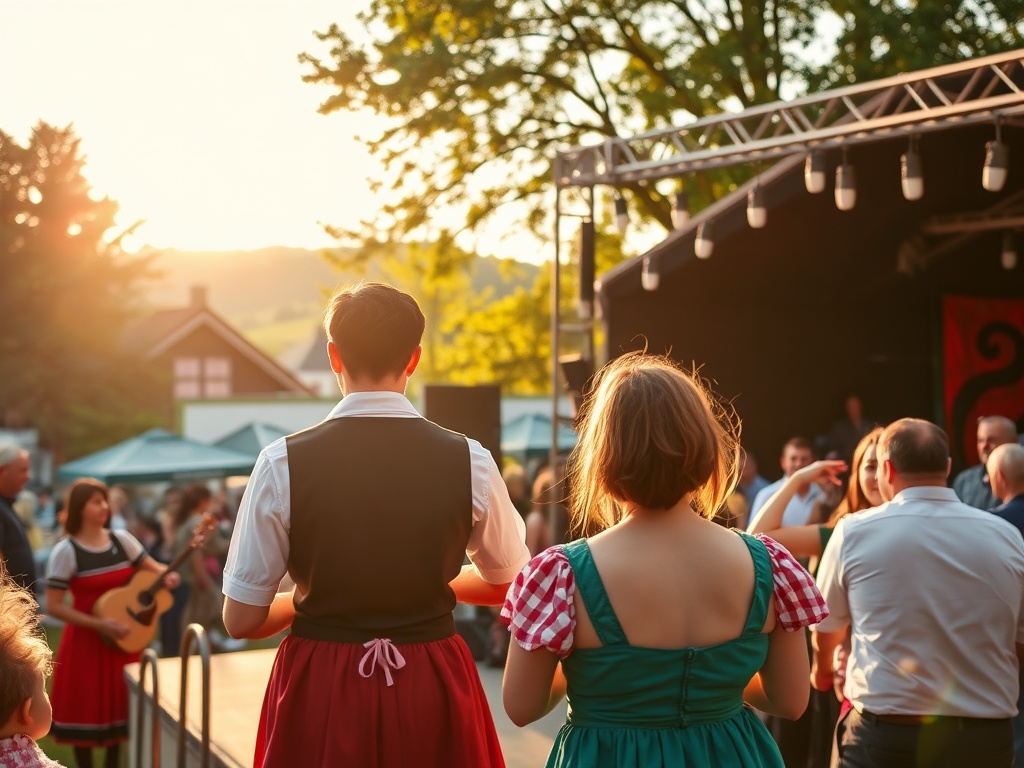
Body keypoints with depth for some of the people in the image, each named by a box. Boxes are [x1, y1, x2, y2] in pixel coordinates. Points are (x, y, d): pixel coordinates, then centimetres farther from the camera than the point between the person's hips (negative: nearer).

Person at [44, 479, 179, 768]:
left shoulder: (122, 539, 0)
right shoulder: (66, 551, -14)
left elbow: (151, 566, 9)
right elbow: (53, 606, -15)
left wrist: (166, 575, -15)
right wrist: (99, 624, -21)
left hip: (123, 638, 5)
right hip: (87, 640, -4)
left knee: (118, 706, 12)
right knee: (86, 710, 3)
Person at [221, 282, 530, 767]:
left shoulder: (282, 464, -12)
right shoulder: (469, 461, -9)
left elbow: (241, 619, -7)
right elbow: (506, 584, 7)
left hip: (319, 693, 0)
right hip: (435, 691, 1)